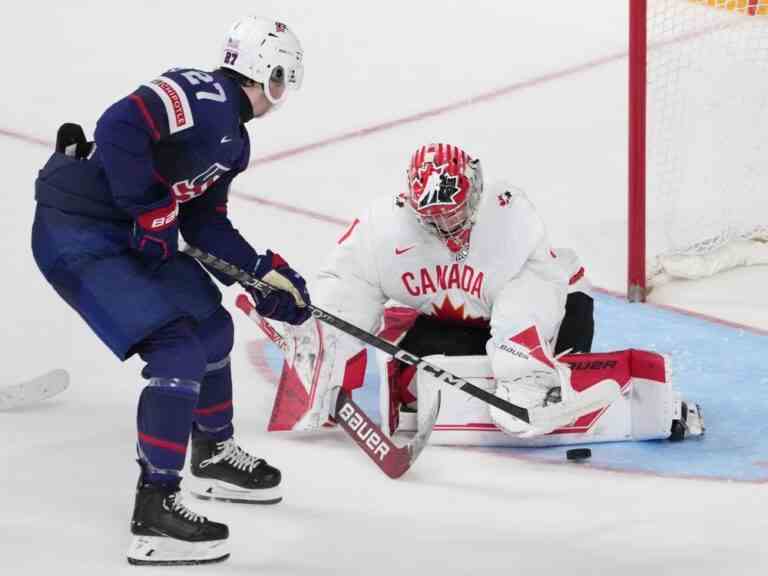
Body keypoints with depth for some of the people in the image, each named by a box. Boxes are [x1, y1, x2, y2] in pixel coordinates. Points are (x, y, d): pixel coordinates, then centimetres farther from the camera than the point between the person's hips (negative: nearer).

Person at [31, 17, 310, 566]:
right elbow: (119, 126, -30)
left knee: (212, 326, 22)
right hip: (76, 235, -11)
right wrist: (149, 212, -25)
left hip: (128, 234, 11)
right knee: (178, 349, -18)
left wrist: (266, 273, 13)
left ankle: (214, 455, 44)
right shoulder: (204, 95, -18)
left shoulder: (233, 138, 14)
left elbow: (204, 223, 18)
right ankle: (154, 511, -17)